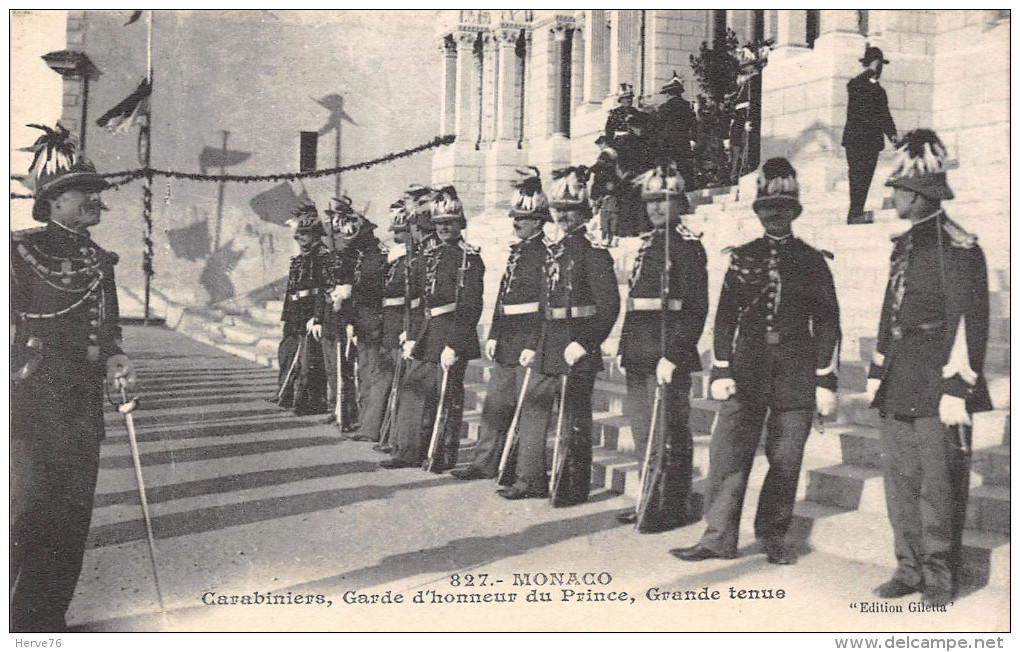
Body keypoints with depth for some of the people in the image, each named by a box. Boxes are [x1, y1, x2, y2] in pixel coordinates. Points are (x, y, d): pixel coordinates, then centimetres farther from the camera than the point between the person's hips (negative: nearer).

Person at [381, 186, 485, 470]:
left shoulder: (469, 259, -10)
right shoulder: (430, 255, 14)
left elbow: (470, 308, -15)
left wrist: (454, 345, -20)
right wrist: (412, 336, 11)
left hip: (452, 336, -8)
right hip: (426, 335, 8)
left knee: (447, 397, 1)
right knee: (412, 390, 9)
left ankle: (445, 457, 13)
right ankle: (408, 452, 17)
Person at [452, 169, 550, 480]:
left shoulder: (545, 253, -11)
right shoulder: (516, 250, 15)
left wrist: (533, 346, -20)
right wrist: (493, 336, 12)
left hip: (528, 343, -9)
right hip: (505, 344, 9)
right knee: (495, 405, 12)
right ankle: (485, 463, 21)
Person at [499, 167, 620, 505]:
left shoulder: (593, 250, -9)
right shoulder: (553, 251, 15)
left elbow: (609, 305, -15)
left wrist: (585, 344, -20)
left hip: (577, 351, -8)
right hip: (548, 349, 8)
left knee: (574, 421, 0)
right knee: (533, 410, 11)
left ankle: (572, 488, 11)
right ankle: (530, 480, 22)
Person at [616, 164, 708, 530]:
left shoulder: (688, 245, -8)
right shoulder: (647, 243, 17)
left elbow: (695, 309, -15)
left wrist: (672, 356, -21)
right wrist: (625, 348, 16)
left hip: (668, 354, -8)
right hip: (639, 355, 8)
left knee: (670, 432, -2)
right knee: (642, 431, 13)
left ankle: (677, 506, 8)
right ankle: (650, 500, 24)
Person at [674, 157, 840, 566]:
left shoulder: (811, 260, 6)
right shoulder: (743, 258, 9)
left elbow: (827, 322, 6)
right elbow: (725, 316, 7)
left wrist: (825, 380, 0)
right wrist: (721, 371, -2)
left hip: (796, 375, 0)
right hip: (747, 370, 1)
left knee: (785, 461, 4)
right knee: (729, 452, -4)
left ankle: (773, 536, 18)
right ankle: (719, 536, 2)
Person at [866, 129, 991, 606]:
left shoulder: (957, 248, -11)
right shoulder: (904, 245, 15)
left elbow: (970, 323, -14)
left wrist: (957, 389, -18)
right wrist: (877, 371, 18)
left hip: (936, 392, -8)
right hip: (899, 389, 8)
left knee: (938, 486, 0)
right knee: (900, 482, 12)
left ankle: (940, 579, 12)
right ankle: (910, 568, 24)